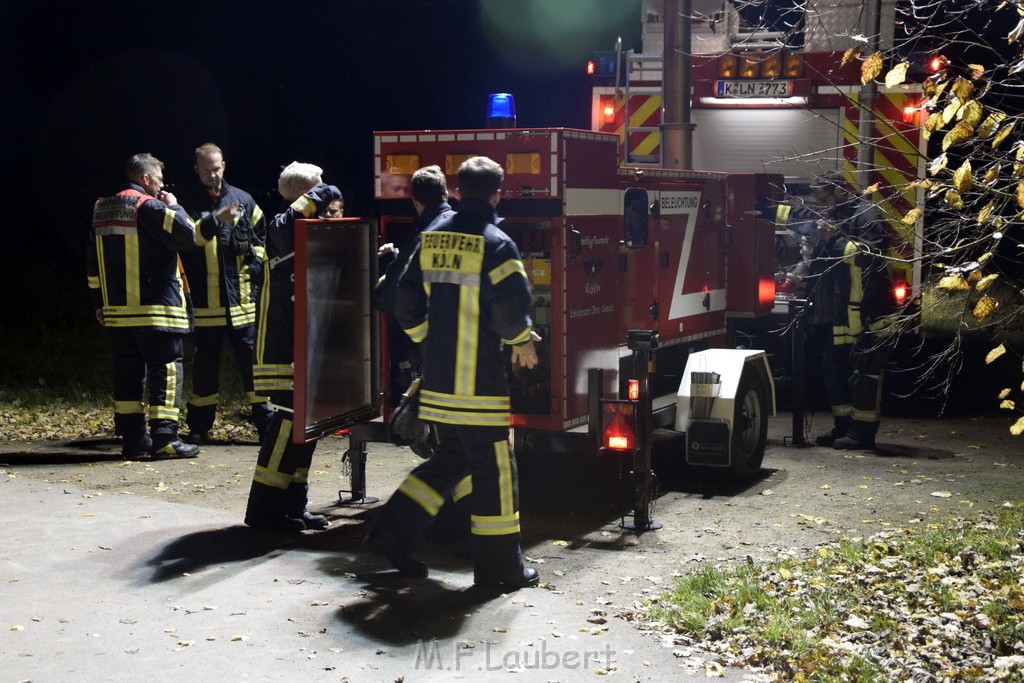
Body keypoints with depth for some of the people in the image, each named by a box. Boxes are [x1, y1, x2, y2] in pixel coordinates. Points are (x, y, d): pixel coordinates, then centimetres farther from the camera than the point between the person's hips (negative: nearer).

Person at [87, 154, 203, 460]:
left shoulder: (103, 210, 15)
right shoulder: (149, 206, -11)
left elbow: (94, 262, 18)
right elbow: (187, 237, -13)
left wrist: (99, 302, 22)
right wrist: (175, 207, 3)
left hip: (117, 309, 7)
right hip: (155, 309, -7)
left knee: (129, 371, 10)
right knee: (166, 369, -2)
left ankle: (133, 439, 11)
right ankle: (164, 438, -6)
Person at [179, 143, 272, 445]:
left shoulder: (243, 201, 8)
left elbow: (262, 236, 17)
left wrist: (256, 262, 4)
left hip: (241, 299, 1)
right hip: (204, 304, 0)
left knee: (252, 359, 2)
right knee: (205, 363, 7)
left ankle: (266, 423, 8)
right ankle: (199, 428, 16)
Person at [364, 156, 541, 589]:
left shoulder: (432, 238, 8)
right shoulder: (495, 244, -13)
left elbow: (407, 300, 12)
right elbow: (512, 306, -19)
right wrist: (521, 340, 0)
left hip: (437, 375, 7)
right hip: (480, 379, -7)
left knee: (450, 457, 20)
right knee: (494, 468, 3)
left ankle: (393, 532, 14)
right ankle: (500, 566, 9)